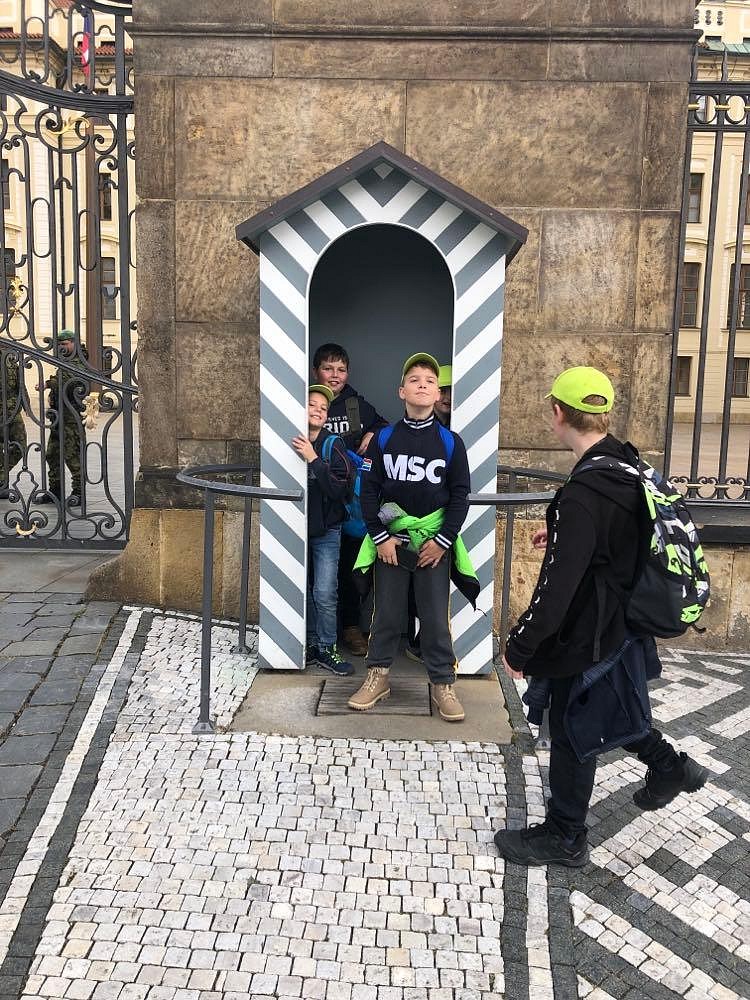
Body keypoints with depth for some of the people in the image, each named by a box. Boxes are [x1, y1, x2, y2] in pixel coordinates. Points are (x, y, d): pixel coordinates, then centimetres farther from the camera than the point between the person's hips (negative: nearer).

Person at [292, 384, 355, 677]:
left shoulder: (333, 444, -11)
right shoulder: (291, 443, -4)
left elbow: (340, 489, -22)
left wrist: (313, 459, -28)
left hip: (326, 532, -3)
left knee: (324, 594, -6)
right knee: (305, 591, 13)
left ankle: (326, 648, 9)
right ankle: (312, 644, 27)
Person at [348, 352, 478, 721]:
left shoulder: (450, 442, -2)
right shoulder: (383, 439, -1)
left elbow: (460, 495, 0)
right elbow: (368, 489, -1)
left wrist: (443, 540, -8)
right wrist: (380, 536, -7)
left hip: (435, 542, 0)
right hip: (390, 540, 1)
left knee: (435, 615, 5)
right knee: (387, 611, 10)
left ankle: (443, 683, 18)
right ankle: (377, 676, 25)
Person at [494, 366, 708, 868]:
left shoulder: (582, 495, -30)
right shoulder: (628, 467, -2)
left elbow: (557, 588, -30)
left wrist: (520, 647, -20)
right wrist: (560, 535, 24)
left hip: (589, 636, -9)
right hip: (623, 621, 9)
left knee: (573, 733, 9)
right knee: (605, 710, 30)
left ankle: (564, 837, 27)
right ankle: (669, 765, 43)